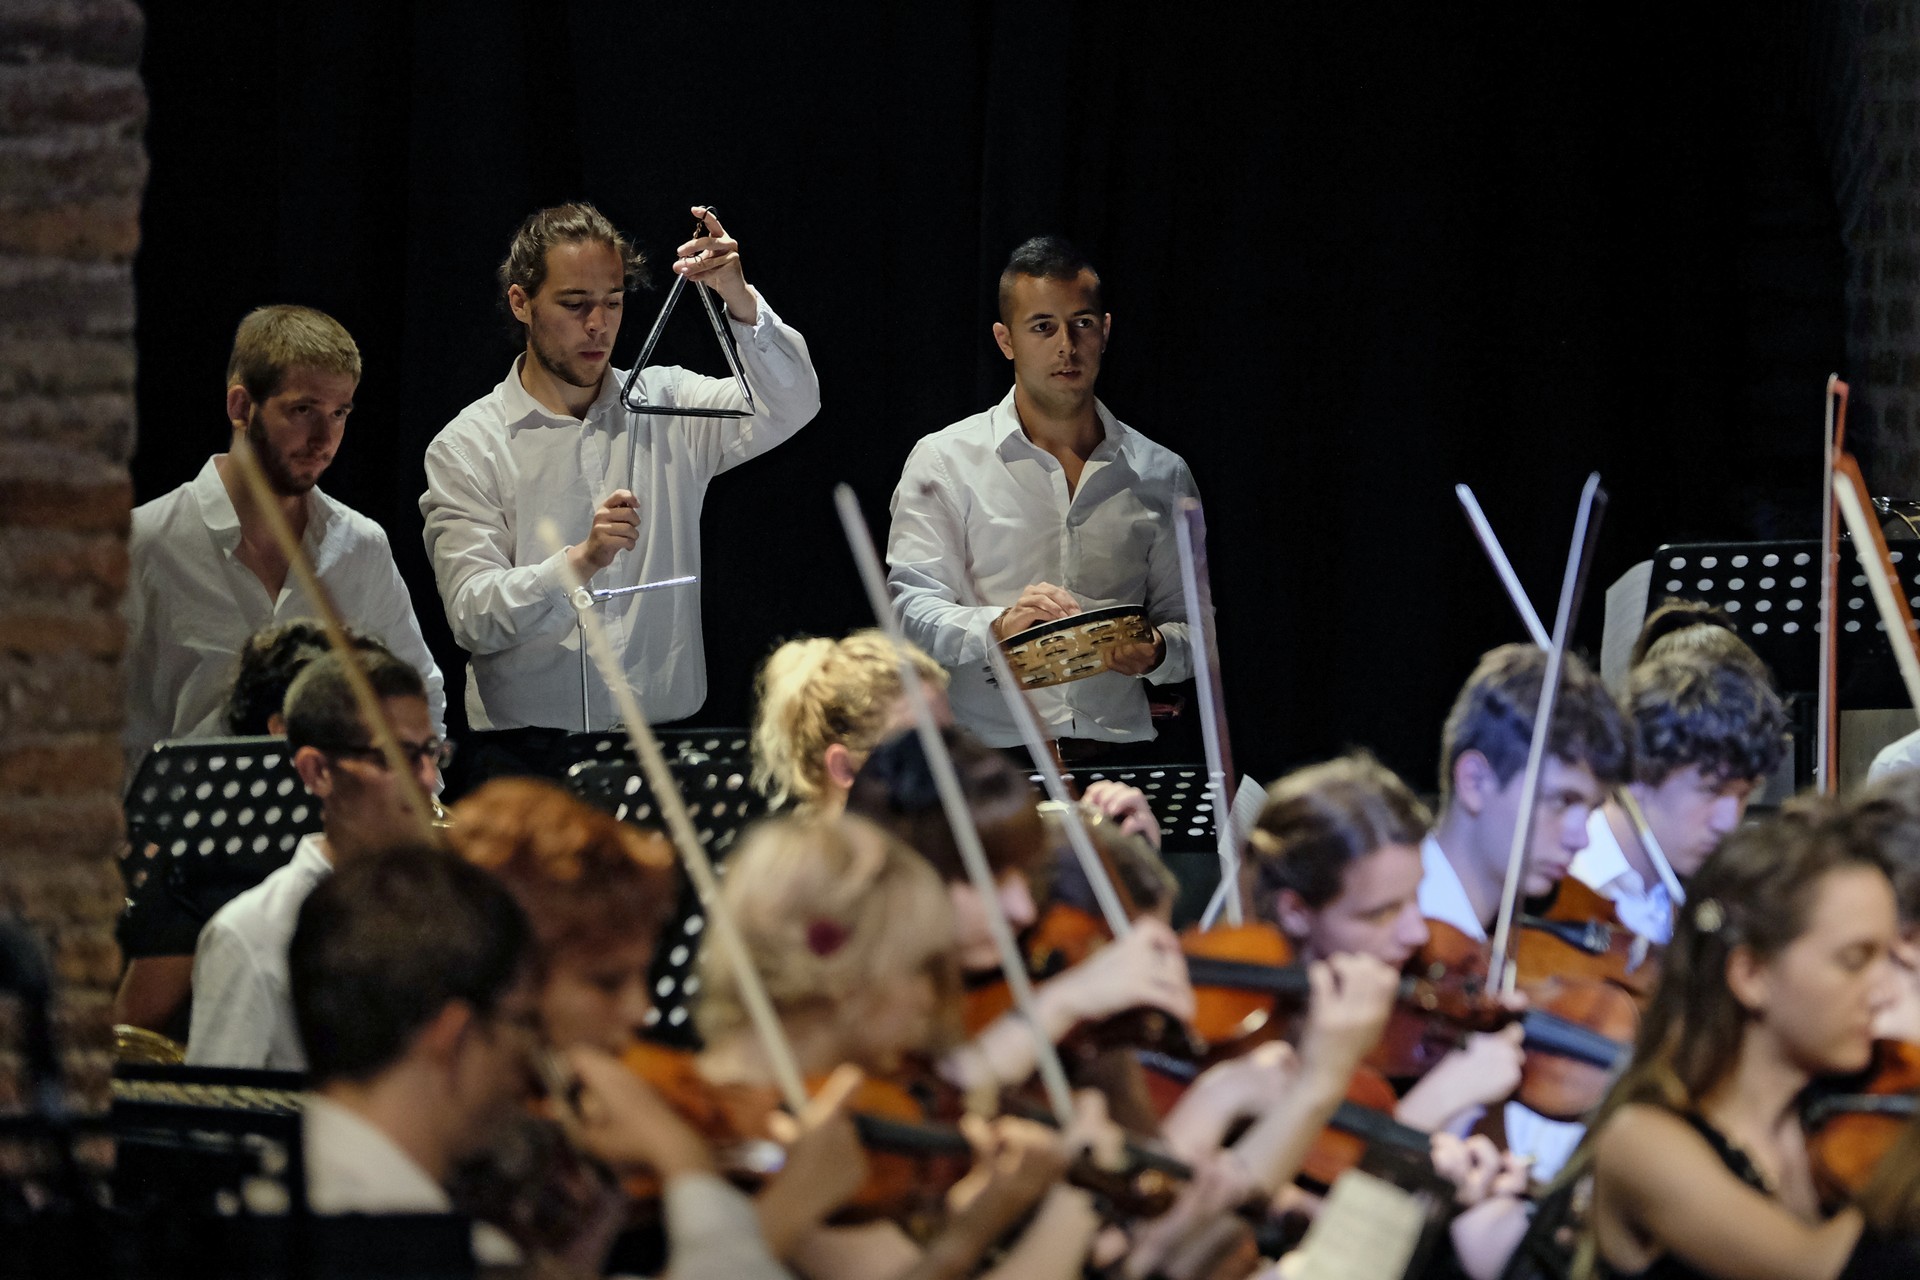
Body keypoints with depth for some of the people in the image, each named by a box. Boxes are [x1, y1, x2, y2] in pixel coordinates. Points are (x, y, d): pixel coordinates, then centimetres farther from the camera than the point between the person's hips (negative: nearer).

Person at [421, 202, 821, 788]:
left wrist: (739, 300, -20)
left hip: (666, 740, 2)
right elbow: (472, 617, -7)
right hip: (527, 748, -2)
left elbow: (790, 404, -5)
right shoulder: (466, 447, 3)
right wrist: (580, 561, -23)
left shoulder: (667, 407, 12)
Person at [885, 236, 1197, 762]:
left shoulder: (1161, 475, 16)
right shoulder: (946, 461, 8)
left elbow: (1187, 621, 18)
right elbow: (911, 610, -1)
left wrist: (1157, 652, -6)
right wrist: (997, 626, -20)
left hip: (1119, 755, 2)